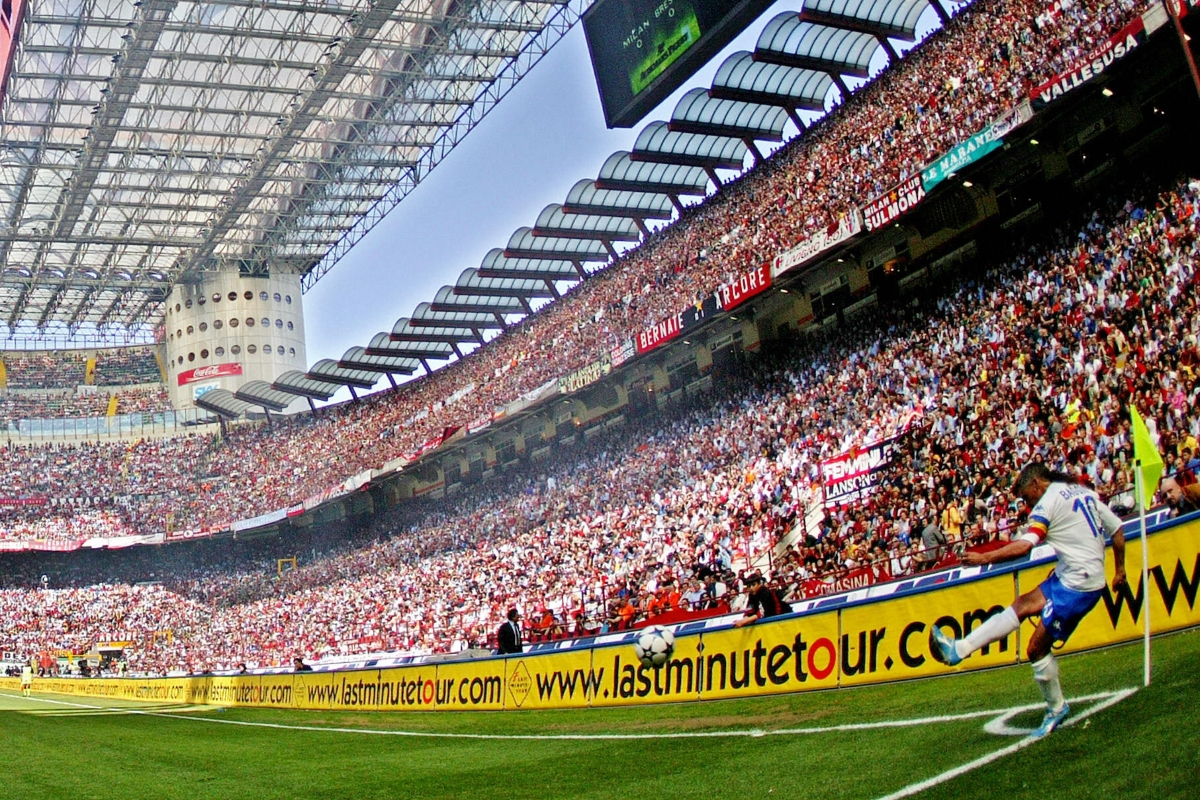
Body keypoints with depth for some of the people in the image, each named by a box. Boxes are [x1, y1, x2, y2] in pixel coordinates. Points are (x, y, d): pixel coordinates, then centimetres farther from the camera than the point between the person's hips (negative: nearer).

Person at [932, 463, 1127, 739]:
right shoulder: (1086, 492, 12)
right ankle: (959, 649, 4)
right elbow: (1117, 530, 15)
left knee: (1037, 648, -1)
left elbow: (1024, 546, -23)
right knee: (1022, 605, 7)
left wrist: (984, 558, -17)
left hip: (1078, 583, -9)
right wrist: (1119, 570, 24)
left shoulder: (1049, 501, -11)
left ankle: (1056, 708, 15)